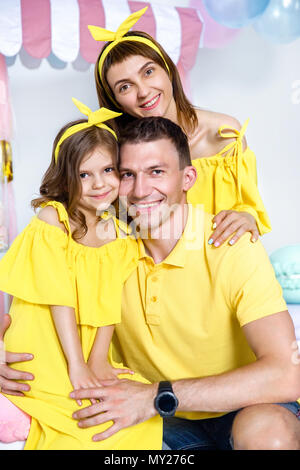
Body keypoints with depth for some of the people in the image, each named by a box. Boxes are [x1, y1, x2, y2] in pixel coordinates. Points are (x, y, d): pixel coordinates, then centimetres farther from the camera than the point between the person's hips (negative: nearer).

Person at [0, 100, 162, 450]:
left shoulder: (118, 232, 4)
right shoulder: (51, 217, -10)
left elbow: (110, 301, -1)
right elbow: (60, 296, -14)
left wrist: (97, 359, -12)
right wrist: (76, 367, -16)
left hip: (91, 352, 5)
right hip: (42, 357, -5)